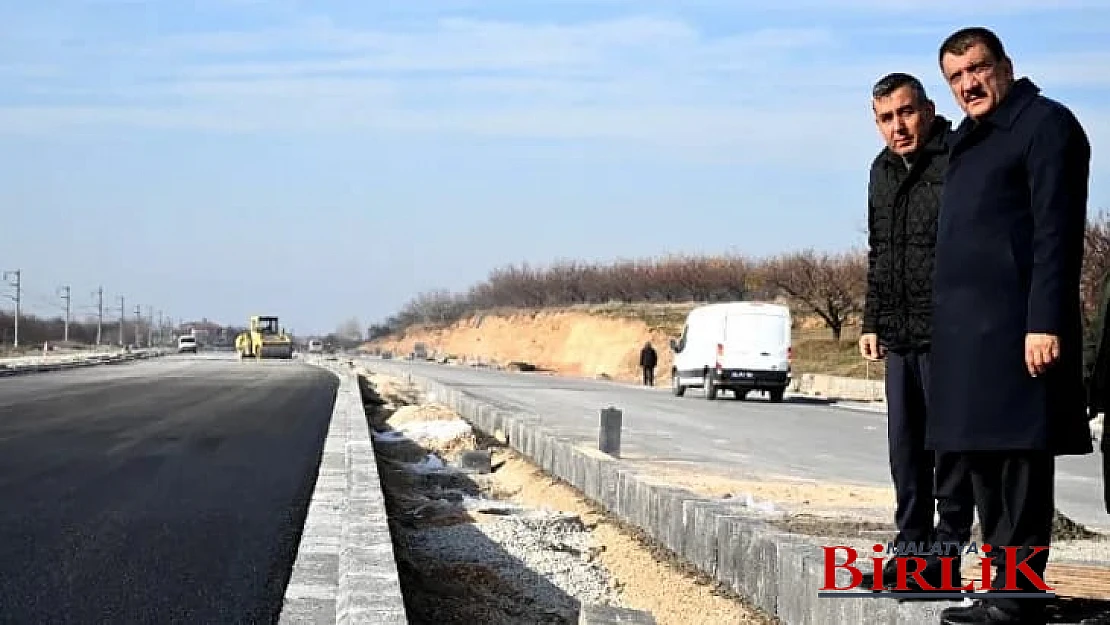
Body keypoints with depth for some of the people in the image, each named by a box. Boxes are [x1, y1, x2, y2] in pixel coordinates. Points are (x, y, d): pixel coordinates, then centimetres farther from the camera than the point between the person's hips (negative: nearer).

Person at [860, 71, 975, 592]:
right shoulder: (883, 171, 15)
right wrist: (872, 322, 21)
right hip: (900, 338, 8)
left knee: (948, 446, -2)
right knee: (905, 450, 13)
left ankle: (945, 555, 4)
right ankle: (911, 546, 22)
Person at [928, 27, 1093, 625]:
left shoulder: (1045, 123, -5)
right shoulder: (967, 141, 21)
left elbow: (1056, 233, -14)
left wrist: (1045, 322, -22)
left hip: (1016, 327, -9)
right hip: (965, 328, 10)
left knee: (1018, 458, -8)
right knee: (983, 459, 12)